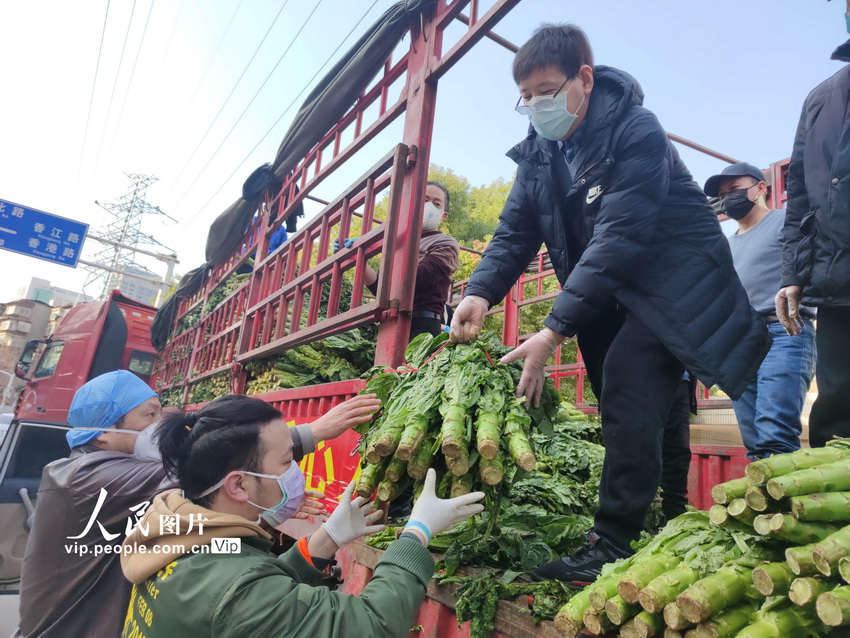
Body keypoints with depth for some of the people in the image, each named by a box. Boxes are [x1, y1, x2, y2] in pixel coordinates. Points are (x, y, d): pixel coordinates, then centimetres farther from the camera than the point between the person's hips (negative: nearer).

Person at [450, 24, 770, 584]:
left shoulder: (635, 132, -19)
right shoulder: (539, 150, 3)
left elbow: (618, 237, -28)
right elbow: (515, 232, -3)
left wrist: (555, 330, -34)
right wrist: (481, 292, -22)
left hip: (673, 280, -6)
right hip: (611, 292, 7)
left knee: (628, 386, -21)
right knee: (640, 416, 7)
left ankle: (612, 547, -12)